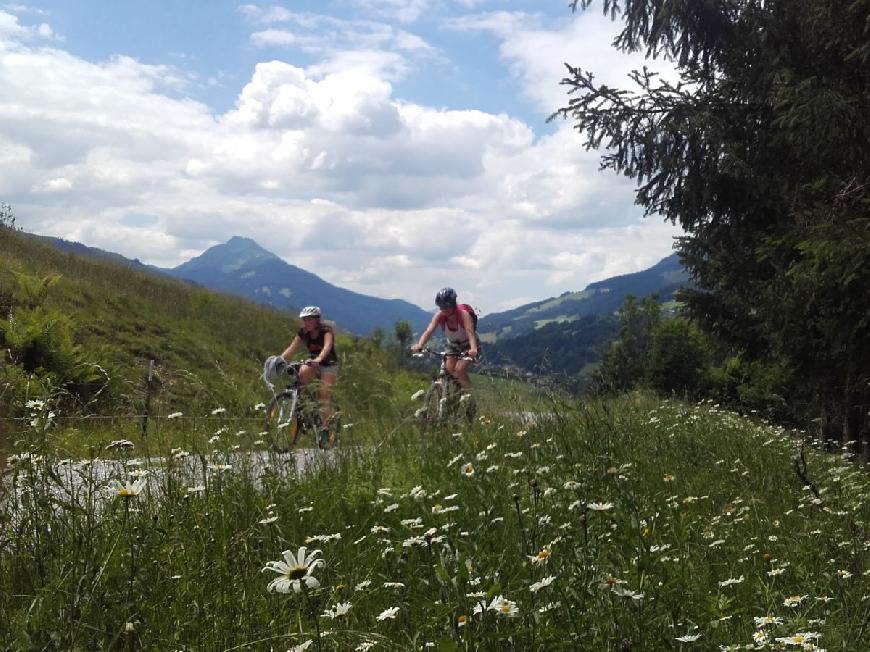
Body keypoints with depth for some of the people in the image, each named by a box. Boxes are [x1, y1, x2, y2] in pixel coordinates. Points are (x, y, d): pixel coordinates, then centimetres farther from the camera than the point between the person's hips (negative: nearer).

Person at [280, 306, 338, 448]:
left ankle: (324, 429, -12)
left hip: (329, 365, -4)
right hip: (313, 364, 4)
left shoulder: (326, 330, -20)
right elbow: (291, 349, -12)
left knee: (325, 395, -18)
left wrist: (319, 359, -58)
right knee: (302, 373, -30)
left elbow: (327, 346, -39)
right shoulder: (303, 332, -5)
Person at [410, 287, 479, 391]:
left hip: (468, 345, -4)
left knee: (459, 370, -21)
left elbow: (470, 332, -46)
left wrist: (473, 349, -65)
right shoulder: (439, 315, -23)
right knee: (450, 369, -12)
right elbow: (429, 330, -35)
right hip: (453, 345, 4)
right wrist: (419, 346, -54)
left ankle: (468, 390, 5)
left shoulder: (463, 314, -32)